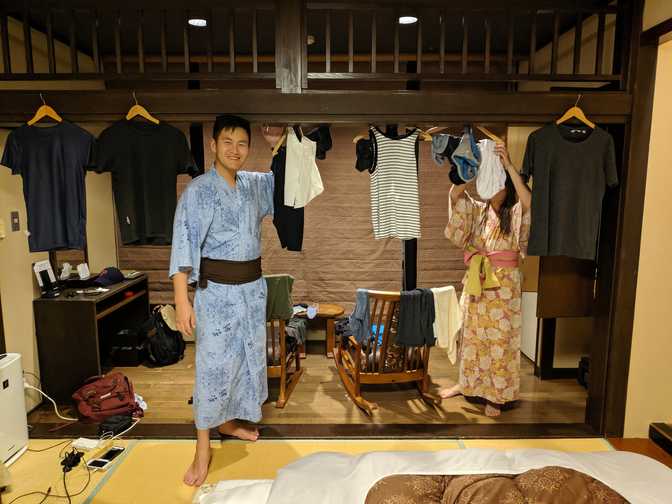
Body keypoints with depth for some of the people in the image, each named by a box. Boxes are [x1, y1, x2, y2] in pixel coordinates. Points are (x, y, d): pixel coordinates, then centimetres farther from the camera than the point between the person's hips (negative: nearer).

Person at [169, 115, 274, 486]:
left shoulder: (254, 185, 6)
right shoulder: (198, 190, -12)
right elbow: (184, 245, -17)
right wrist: (182, 300, -22)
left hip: (253, 288, 6)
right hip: (217, 291, -6)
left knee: (248, 358, 16)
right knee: (213, 366, 0)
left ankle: (228, 421, 37)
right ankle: (203, 447, 16)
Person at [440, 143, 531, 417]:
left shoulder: (516, 214, -4)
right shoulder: (477, 210, 7)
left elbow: (529, 201, -26)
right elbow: (455, 194, -9)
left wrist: (508, 165, -26)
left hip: (503, 284, -4)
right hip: (475, 281, 4)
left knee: (499, 338, 3)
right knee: (471, 335, 14)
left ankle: (496, 395, 16)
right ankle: (466, 382, 31)